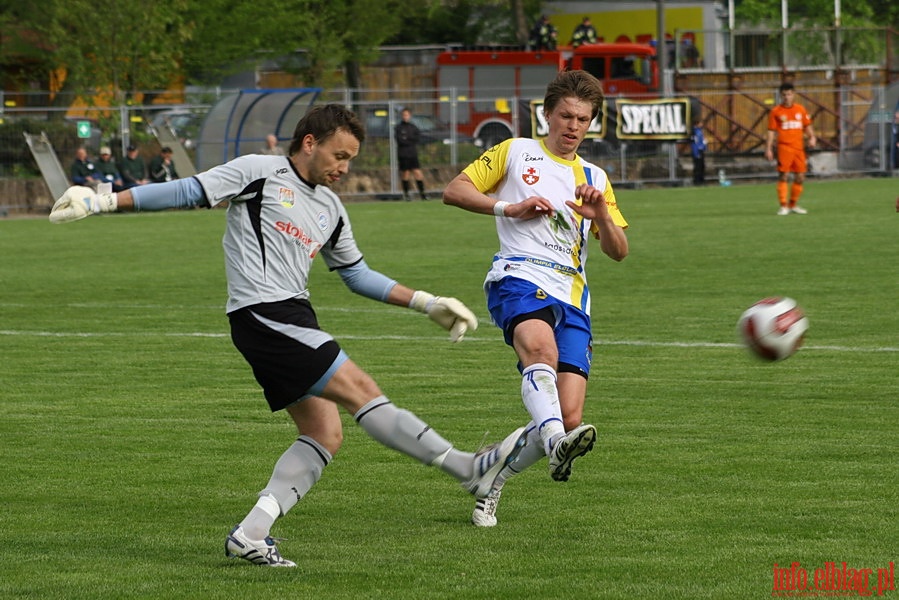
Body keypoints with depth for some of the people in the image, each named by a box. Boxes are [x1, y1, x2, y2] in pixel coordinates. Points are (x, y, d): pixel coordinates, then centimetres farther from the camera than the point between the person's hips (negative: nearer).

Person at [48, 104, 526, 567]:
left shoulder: (331, 211, 21)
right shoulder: (260, 173, -1)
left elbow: (357, 275, 30)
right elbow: (187, 193, -1)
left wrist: (426, 303, 25)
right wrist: (104, 201, -6)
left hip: (294, 320, 10)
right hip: (263, 315, -10)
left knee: (324, 435, 1)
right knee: (360, 390, -14)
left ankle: (250, 534, -1)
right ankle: (466, 467, -19)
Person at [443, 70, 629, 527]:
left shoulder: (594, 178, 27)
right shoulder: (516, 153, 17)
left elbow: (618, 252, 19)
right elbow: (454, 190, 9)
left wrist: (601, 214, -1)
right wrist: (509, 207, -4)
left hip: (570, 294, 5)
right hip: (519, 277, -4)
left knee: (568, 418, -10)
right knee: (540, 347, -40)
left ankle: (490, 482, 12)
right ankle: (556, 443, -63)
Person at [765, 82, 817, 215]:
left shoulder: (800, 109, 10)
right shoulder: (776, 112, 1)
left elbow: (807, 125, 17)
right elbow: (771, 131, 1)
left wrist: (812, 137, -1)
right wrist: (768, 148, -5)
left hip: (799, 148, 4)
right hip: (784, 147, -4)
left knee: (800, 177, 5)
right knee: (783, 176, -9)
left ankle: (793, 204, 19)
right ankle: (783, 206, -6)